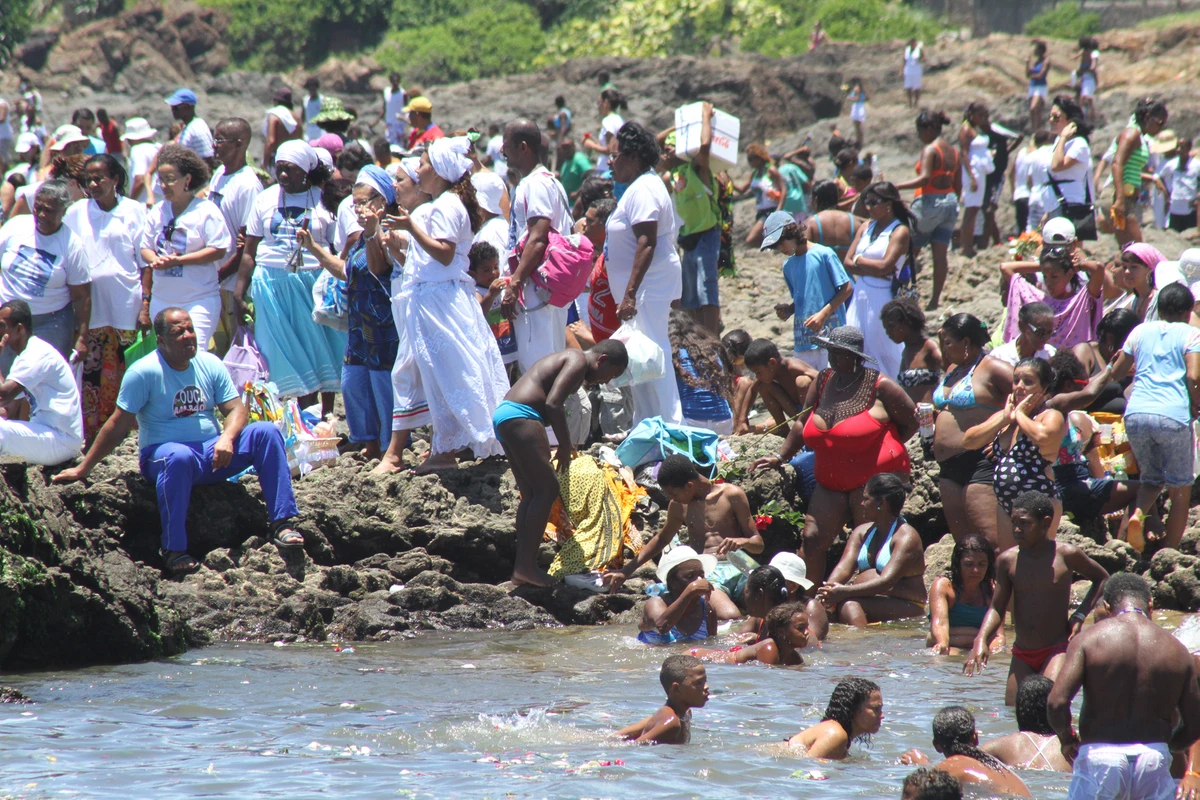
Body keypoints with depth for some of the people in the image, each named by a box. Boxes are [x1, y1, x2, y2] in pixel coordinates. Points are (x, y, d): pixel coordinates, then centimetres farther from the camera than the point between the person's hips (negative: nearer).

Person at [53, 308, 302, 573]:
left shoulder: (209, 364, 5)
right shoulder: (144, 372, -10)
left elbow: (236, 409, 1)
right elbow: (118, 427, -8)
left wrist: (226, 438, -21)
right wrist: (83, 469, -9)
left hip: (212, 454, 5)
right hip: (163, 451, -5)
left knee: (266, 432, -16)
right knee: (179, 456, -41)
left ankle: (281, 524, -20)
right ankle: (173, 550, -34)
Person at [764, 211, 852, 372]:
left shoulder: (824, 254, -6)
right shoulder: (788, 266, 15)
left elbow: (847, 288, -7)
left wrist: (822, 314, -15)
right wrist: (789, 309, 3)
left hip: (829, 334, -6)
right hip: (803, 339, 6)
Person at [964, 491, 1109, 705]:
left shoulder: (1066, 555, -7)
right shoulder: (1008, 560, 0)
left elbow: (1102, 579, 10)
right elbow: (997, 608, 6)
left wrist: (1080, 616, -2)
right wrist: (981, 641, -12)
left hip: (1057, 649, -4)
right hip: (1022, 655, 4)